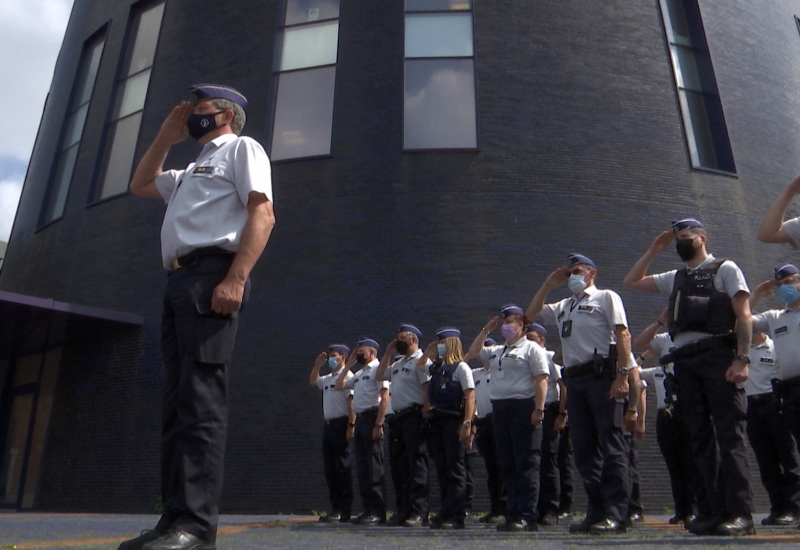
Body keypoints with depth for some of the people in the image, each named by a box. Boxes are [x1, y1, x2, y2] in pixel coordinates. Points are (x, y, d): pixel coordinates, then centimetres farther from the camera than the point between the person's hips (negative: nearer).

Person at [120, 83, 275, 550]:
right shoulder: (191, 171, 35)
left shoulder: (241, 148, 7)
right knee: (178, 400, 4)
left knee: (201, 397, -17)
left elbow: (262, 214, -9)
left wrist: (236, 279, -22)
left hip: (211, 275, -9)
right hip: (178, 283, 9)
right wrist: (165, 138, 34)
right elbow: (140, 185, 44)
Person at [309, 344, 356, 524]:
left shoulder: (347, 376, -8)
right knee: (330, 468, 10)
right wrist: (317, 365, 22)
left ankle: (344, 511, 1)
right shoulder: (327, 378, 17)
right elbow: (312, 381, 36)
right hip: (328, 425, 9)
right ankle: (335, 508, 17)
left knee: (342, 467, -5)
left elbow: (352, 402, -15)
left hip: (340, 425, -9)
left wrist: (351, 426, -22)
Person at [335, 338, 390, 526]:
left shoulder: (378, 368, -5)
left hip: (372, 419, -9)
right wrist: (348, 365, 18)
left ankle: (378, 512, -3)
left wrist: (378, 424, -21)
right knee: (362, 466, 9)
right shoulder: (359, 373, 21)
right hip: (359, 420, 9)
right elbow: (339, 386, 25)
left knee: (374, 466, -7)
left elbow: (385, 397, -14)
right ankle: (367, 509, 16)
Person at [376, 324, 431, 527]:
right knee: (398, 465, 11)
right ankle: (403, 510, 19)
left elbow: (429, 390, -15)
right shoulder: (398, 364, 21)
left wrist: (424, 416, -21)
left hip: (413, 417, -9)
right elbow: (380, 375, 29)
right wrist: (388, 353, 21)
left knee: (416, 465, -8)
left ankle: (419, 512, -5)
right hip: (397, 418, 9)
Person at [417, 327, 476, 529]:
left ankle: (457, 516, 1)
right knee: (441, 468, 9)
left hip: (454, 419, -8)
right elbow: (419, 365, 32)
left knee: (455, 468, -4)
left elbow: (470, 396, -12)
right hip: (437, 419, 8)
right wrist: (429, 350, 15)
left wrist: (467, 424, -19)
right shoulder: (436, 367, 15)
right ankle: (446, 512, 17)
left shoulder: (461, 367, -6)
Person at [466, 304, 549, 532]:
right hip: (500, 409, 8)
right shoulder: (496, 351, 20)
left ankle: (527, 517, -2)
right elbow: (473, 351, 31)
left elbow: (541, 380, -9)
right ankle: (513, 514, 15)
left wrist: (539, 409, -18)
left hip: (523, 408, -8)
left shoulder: (531, 348, -1)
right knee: (507, 465, 9)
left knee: (526, 464, -5)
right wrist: (486, 330, 22)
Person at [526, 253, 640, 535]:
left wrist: (622, 374, -16)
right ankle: (596, 512, 13)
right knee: (584, 450, 7)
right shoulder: (562, 307, 22)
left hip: (602, 375, -7)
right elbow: (531, 313, 26)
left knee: (611, 446, -6)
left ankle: (616, 514, -4)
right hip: (574, 379, 7)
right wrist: (549, 283, 19)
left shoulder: (606, 297, 5)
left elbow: (622, 334, -5)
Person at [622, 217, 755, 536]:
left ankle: (740, 513, -5)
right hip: (685, 361, 6)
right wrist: (653, 251, 20)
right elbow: (631, 282, 24)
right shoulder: (675, 278, 22)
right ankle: (719, 511, 10)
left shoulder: (725, 269, 6)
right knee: (700, 438, 5)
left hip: (718, 355, -6)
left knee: (729, 434, -8)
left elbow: (743, 315, -2)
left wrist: (742, 358, -14)